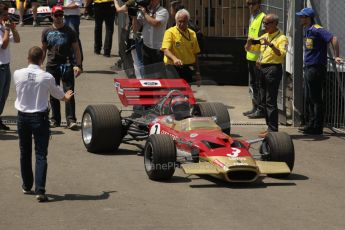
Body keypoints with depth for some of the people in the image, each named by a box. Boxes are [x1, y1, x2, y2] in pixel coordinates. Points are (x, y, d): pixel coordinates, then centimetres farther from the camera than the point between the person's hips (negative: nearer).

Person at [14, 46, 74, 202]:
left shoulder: (18, 74, -8)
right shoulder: (47, 78, -13)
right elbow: (57, 93, 6)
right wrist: (65, 97, 31)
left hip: (23, 117, 3)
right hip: (39, 118, -3)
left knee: (25, 153, 18)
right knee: (41, 155, -3)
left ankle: (27, 185, 30)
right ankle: (40, 190, -12)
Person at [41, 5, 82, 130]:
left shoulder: (69, 32, 3)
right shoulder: (47, 32, 9)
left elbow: (76, 49, 2)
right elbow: (43, 49, 15)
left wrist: (78, 65, -6)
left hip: (66, 66, -3)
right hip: (51, 65, 3)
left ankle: (71, 120, -11)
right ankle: (55, 119, 18)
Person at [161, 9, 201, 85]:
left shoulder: (192, 34, 12)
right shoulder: (170, 32, -6)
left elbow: (195, 54, 17)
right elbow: (166, 50, -19)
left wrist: (197, 72, 14)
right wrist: (174, 59, -38)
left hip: (188, 69, 5)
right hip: (173, 68, -5)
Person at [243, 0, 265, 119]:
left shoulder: (262, 18, -14)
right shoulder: (252, 18, 15)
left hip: (258, 57, -10)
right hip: (251, 56, 10)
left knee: (259, 84, -5)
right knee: (252, 83, 16)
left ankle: (261, 109, -1)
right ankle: (255, 107, 24)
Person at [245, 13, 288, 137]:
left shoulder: (281, 38, -6)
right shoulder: (264, 37, 17)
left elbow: (281, 54, -20)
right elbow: (249, 49, 20)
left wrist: (271, 44, -30)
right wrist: (249, 42, -1)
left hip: (274, 69, -8)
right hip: (263, 69, 8)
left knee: (270, 101, -9)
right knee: (264, 100, 11)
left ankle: (272, 130, -7)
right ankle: (270, 127, 18)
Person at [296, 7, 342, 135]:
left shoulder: (317, 30, -16)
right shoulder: (308, 31, 14)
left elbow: (333, 39, -25)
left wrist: (336, 57, -24)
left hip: (316, 69, -10)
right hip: (308, 68, 10)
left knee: (316, 99, -5)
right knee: (308, 99, 16)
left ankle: (317, 127, -1)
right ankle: (311, 125, 24)